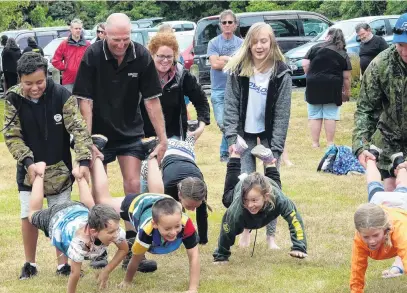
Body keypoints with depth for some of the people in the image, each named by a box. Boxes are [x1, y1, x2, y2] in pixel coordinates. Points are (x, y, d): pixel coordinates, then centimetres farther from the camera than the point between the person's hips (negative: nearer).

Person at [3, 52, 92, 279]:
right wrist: (28, 162, -22)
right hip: (29, 168, 1)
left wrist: (84, 161, -28)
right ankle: (30, 264, 20)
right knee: (29, 216, 2)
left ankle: (63, 264, 18)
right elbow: (12, 136, -9)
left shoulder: (61, 95, -17)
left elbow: (78, 128, -18)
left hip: (59, 167, -1)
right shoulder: (13, 99, -12)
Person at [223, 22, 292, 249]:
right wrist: (232, 138, -12)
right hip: (245, 134, 1)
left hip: (269, 135, -1)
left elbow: (282, 113, -11)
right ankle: (246, 230, 14)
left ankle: (271, 235, 6)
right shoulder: (238, 69, -6)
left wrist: (276, 148, -15)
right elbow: (231, 105, -5)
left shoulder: (281, 73, -11)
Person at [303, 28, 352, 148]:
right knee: (330, 116, 5)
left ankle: (315, 143, 8)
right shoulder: (343, 54, 2)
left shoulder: (315, 48, 2)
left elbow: (305, 65, -1)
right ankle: (330, 143, 7)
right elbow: (346, 77, 0)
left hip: (314, 86, 1)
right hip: (332, 88, -1)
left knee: (314, 116, 7)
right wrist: (347, 92, 10)